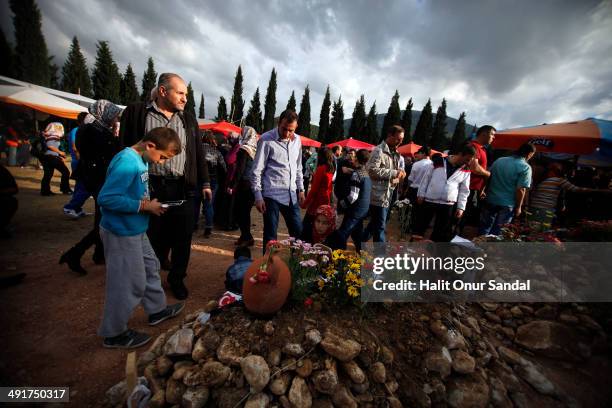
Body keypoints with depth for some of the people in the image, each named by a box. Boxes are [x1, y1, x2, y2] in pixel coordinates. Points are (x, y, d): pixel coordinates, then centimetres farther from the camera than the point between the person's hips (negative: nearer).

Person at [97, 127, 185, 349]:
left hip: (136, 230, 10)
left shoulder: (141, 160, 4)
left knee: (150, 267, 21)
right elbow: (106, 198, -28)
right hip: (122, 233, -9)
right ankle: (114, 333, 26)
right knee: (129, 284, 4)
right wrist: (144, 206, -23)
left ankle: (157, 309, 41)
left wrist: (149, 203, 1)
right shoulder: (127, 162, -24)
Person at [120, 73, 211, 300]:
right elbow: (126, 148, 2)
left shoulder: (189, 120, 13)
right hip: (151, 187, -2)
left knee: (183, 238, 7)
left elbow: (199, 153, 13)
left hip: (184, 189, 2)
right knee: (154, 237, 11)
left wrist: (205, 183, 7)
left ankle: (177, 278, 27)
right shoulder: (137, 113, 3)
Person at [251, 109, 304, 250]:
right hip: (272, 194, -5)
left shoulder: (297, 140, 9)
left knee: (298, 232, 12)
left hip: (291, 194, 6)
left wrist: (301, 189, 13)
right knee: (270, 234, 3)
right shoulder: (266, 139, -8)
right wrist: (258, 196, -12)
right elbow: (257, 170, -8)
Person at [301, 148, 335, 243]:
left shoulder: (321, 168, -13)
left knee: (306, 226, 1)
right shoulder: (332, 169, 7)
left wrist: (304, 204, -5)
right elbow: (329, 187, 8)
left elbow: (314, 189, -13)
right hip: (326, 203, 8)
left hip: (317, 204, -7)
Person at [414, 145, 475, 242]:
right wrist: (421, 194, -1)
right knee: (421, 225, 8)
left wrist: (461, 207, 1)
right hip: (429, 201, -2)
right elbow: (426, 178, 1)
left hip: (448, 205, 2)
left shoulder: (466, 170, 2)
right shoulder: (438, 161, -5)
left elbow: (464, 190, 6)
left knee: (442, 230, 9)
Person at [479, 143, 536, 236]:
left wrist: (486, 193, 20)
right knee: (497, 231, 6)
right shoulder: (525, 167, -10)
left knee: (484, 228, 14)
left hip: (491, 200, 4)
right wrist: (518, 207, -4)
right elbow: (520, 190, -14)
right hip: (507, 204, -4)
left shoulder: (499, 161, 5)